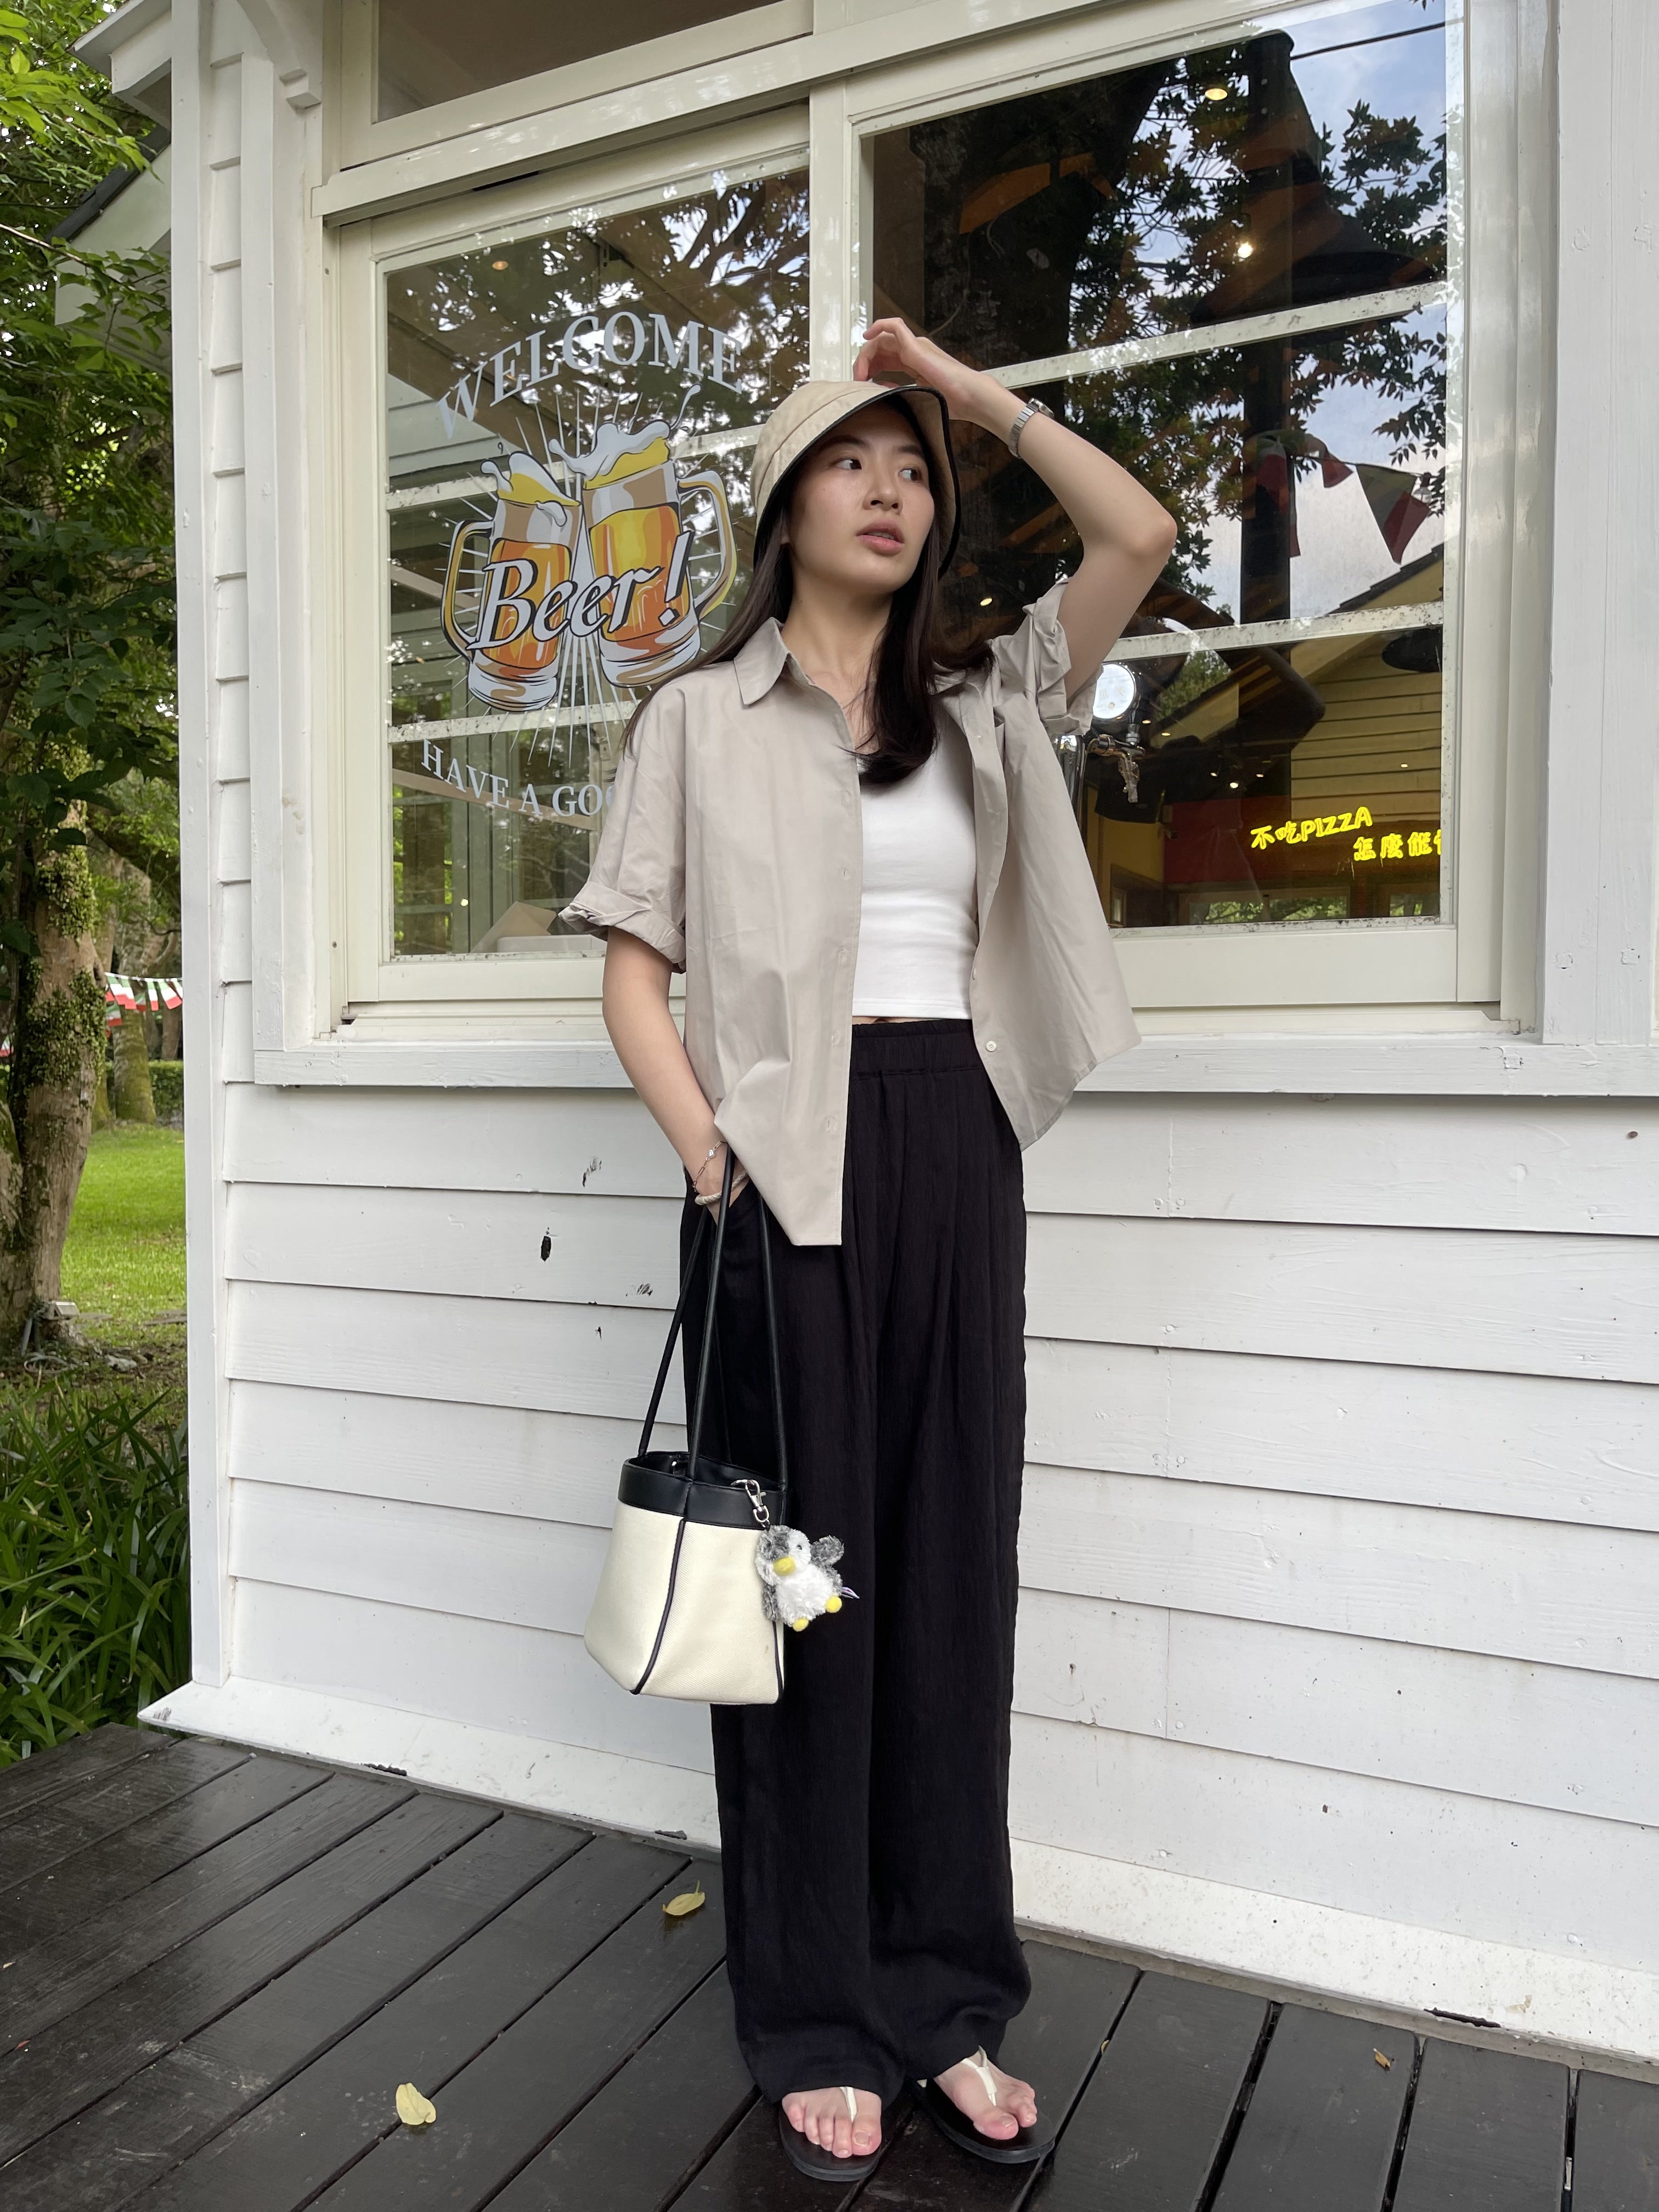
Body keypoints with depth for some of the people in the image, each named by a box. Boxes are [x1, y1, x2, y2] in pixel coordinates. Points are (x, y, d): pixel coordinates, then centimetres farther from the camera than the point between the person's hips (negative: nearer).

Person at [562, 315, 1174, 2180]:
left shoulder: (984, 702, 16)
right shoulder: (703, 712, 7)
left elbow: (1141, 536, 7)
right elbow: (632, 967, 1)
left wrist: (970, 390, 11)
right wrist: (705, 1152, -13)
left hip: (958, 1152, 4)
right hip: (790, 1163, -3)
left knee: (952, 1567, 8)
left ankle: (948, 1997, 24)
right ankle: (816, 2021, 19)